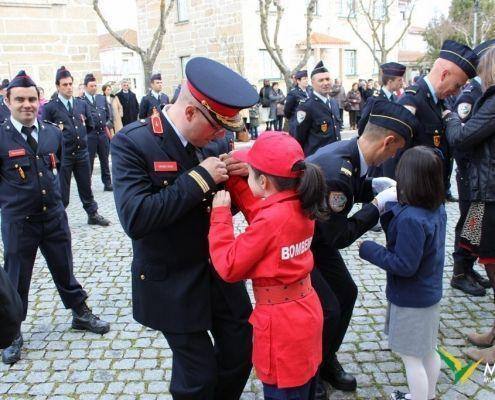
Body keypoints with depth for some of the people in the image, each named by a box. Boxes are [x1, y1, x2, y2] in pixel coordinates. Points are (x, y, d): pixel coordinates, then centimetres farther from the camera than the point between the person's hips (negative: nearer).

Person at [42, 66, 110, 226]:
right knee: (62, 190, 5)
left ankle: (93, 214, 27)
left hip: (82, 152, 4)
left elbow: (91, 125, 13)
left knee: (86, 186, 15)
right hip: (62, 155, -4)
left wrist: (76, 133, 8)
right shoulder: (50, 107, -7)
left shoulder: (82, 104, 6)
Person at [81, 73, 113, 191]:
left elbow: (108, 115, 18)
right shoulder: (80, 100, -6)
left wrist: (106, 126, 11)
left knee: (104, 160, 12)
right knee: (88, 161, 3)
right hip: (89, 135, -5)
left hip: (102, 133, 5)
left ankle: (107, 183, 22)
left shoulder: (102, 98, 11)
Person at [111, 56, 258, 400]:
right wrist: (200, 178, -27)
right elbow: (135, 218, -29)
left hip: (220, 269, 5)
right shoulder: (133, 143, -18)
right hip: (173, 283, -5)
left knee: (242, 351, 16)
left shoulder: (215, 140, -2)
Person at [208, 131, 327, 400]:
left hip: (281, 321, -8)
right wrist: (234, 180, 9)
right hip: (306, 309, 8)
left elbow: (229, 267, -20)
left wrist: (220, 213, -14)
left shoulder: (270, 220, -28)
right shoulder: (301, 205, -3)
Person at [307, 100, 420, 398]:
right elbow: (338, 237, -26)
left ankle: (326, 360, 33)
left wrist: (373, 185, -5)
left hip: (317, 236, 9)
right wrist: (379, 204, -21)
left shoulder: (347, 150, -8)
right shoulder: (337, 172, -35)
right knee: (327, 309, -6)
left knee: (346, 292, 13)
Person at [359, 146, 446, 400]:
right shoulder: (437, 208, -4)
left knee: (411, 358, 8)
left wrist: (368, 250, -18)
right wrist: (392, 204, -5)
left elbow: (404, 265, -27)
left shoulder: (410, 219, -31)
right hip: (430, 293, 9)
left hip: (411, 300, -9)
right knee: (429, 351, 25)